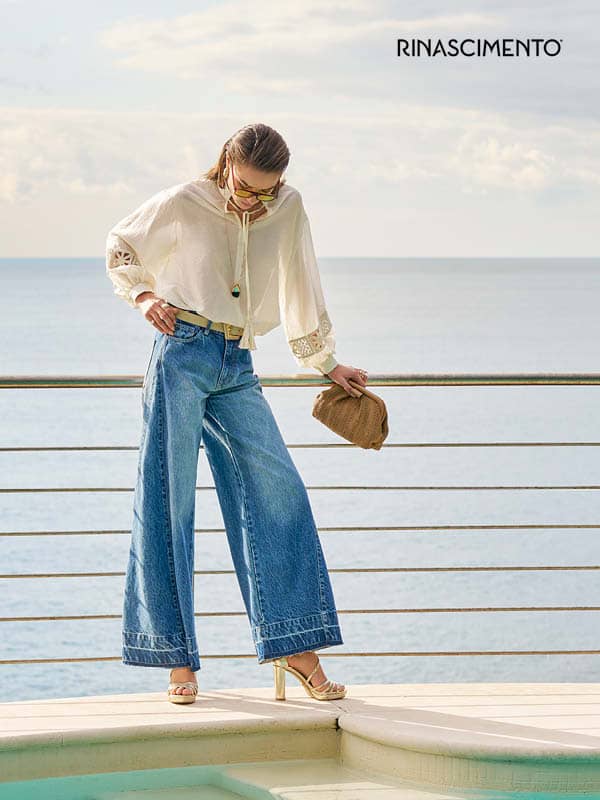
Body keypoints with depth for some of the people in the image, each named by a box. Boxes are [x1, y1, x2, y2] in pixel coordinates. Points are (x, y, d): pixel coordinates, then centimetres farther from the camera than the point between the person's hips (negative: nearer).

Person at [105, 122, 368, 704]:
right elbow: (120, 250, 13)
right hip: (182, 355, -3)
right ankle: (179, 660, 0)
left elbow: (301, 292, 16)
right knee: (168, 499, -5)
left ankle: (295, 647, 0)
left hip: (237, 367, 3)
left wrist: (327, 364, 19)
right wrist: (143, 295, -4)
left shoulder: (288, 210, 6)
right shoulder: (183, 205, -2)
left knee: (276, 492, -5)